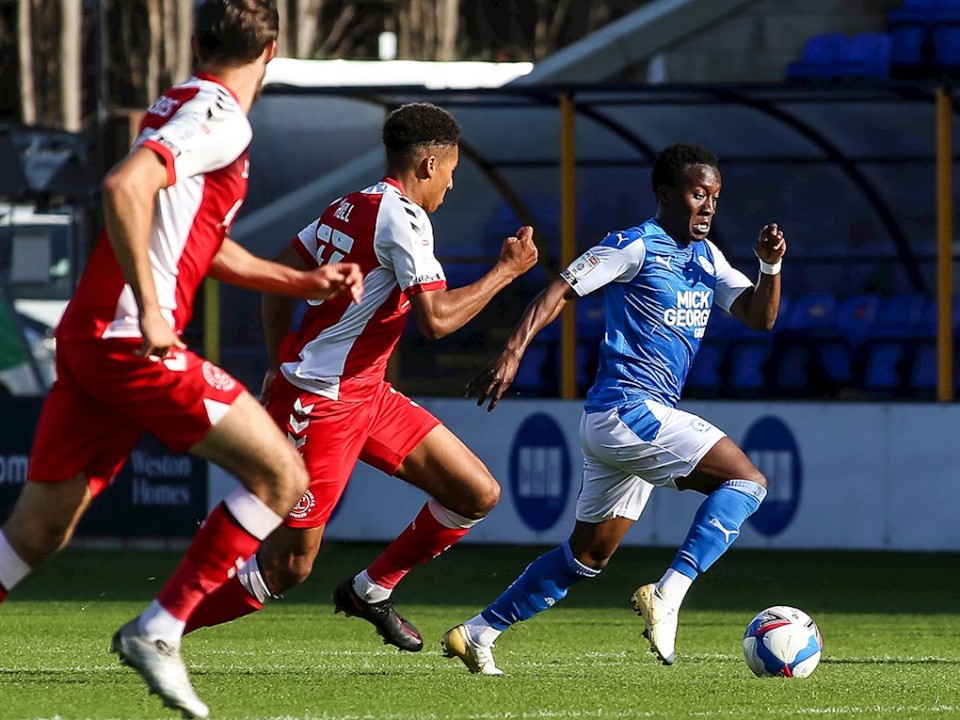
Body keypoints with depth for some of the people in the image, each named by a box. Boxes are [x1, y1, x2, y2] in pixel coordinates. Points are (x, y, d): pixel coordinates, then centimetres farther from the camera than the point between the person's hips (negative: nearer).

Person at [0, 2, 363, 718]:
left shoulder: (181, 107, 20)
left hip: (85, 337, 9)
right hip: (134, 342, -9)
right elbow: (124, 187, -26)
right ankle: (158, 631, -5)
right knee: (281, 476, -2)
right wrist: (148, 308, -24)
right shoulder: (219, 118, -10)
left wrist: (305, 282, 33)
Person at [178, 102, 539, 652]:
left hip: (367, 394, 10)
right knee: (288, 566, -7)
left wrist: (280, 366, 21)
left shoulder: (350, 208, 11)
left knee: (478, 494, 8)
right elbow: (436, 319, -23)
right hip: (323, 403, -10)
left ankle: (371, 591, 23)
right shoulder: (403, 218, -17)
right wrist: (506, 272, -12)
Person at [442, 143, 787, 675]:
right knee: (746, 480, -19)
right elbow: (560, 291, -11)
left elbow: (759, 316, 12)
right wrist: (512, 352, -21)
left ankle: (477, 632, 19)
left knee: (588, 555, 15)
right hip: (627, 408, -9)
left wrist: (771, 265, -7)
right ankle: (667, 596, -25)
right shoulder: (637, 247, -7)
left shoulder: (706, 257, 17)